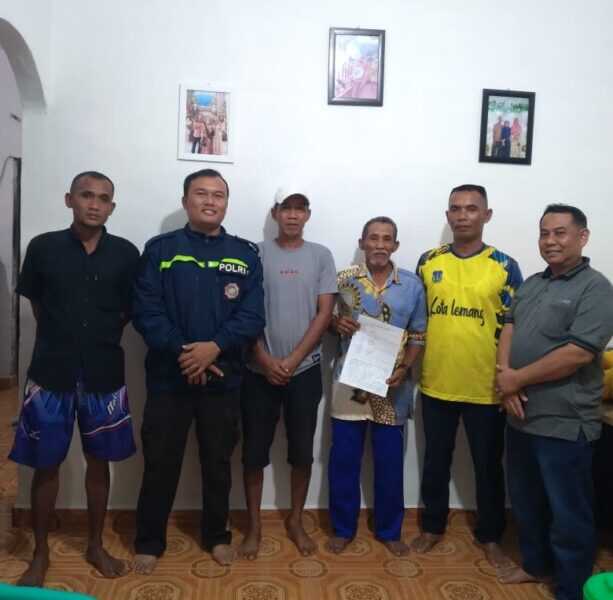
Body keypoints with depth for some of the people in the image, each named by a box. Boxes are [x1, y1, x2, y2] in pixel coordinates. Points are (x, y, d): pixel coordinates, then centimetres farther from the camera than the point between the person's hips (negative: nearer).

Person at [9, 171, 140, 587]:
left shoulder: (126, 253, -2)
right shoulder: (43, 247, -2)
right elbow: (36, 303, 10)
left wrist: (102, 338, 4)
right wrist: (62, 339, 9)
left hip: (104, 374, 1)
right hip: (51, 372, 0)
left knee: (99, 462, 12)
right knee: (46, 465, 9)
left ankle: (96, 546, 30)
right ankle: (41, 553, 28)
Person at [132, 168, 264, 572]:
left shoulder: (245, 254, 3)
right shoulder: (160, 249, 1)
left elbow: (253, 317, -5)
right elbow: (146, 312, -7)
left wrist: (214, 347, -19)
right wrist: (182, 354, -17)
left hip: (224, 378, 1)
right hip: (169, 376, -1)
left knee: (218, 462, 14)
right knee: (161, 462, 10)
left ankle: (217, 535, 34)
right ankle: (150, 541, 29)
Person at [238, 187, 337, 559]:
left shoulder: (321, 256, 3)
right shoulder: (256, 254, 1)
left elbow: (325, 313, -2)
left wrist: (293, 360, -9)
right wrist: (265, 359, -11)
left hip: (305, 370, 1)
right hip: (260, 370, 0)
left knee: (302, 450, 10)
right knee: (255, 451, 6)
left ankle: (296, 521, 28)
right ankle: (254, 526, 24)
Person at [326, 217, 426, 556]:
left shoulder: (412, 285, 1)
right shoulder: (344, 280, -1)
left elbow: (418, 336, 4)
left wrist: (404, 368, -11)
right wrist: (337, 323, -14)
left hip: (392, 385, 1)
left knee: (390, 461, 11)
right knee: (343, 459, 8)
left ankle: (389, 530, 31)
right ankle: (343, 528, 27)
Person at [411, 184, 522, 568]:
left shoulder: (504, 266, -5)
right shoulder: (429, 261, 2)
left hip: (485, 387, -2)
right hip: (436, 384, 2)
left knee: (488, 466, 14)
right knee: (436, 461, 16)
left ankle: (490, 535, 34)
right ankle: (433, 527, 36)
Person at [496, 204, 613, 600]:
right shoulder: (532, 284, 11)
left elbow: (578, 353, -21)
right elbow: (509, 329, 8)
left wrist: (517, 379, -14)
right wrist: (504, 377, -10)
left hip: (564, 423, -7)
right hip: (522, 416, 7)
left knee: (568, 513, 8)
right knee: (526, 500, 21)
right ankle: (535, 563, 42)